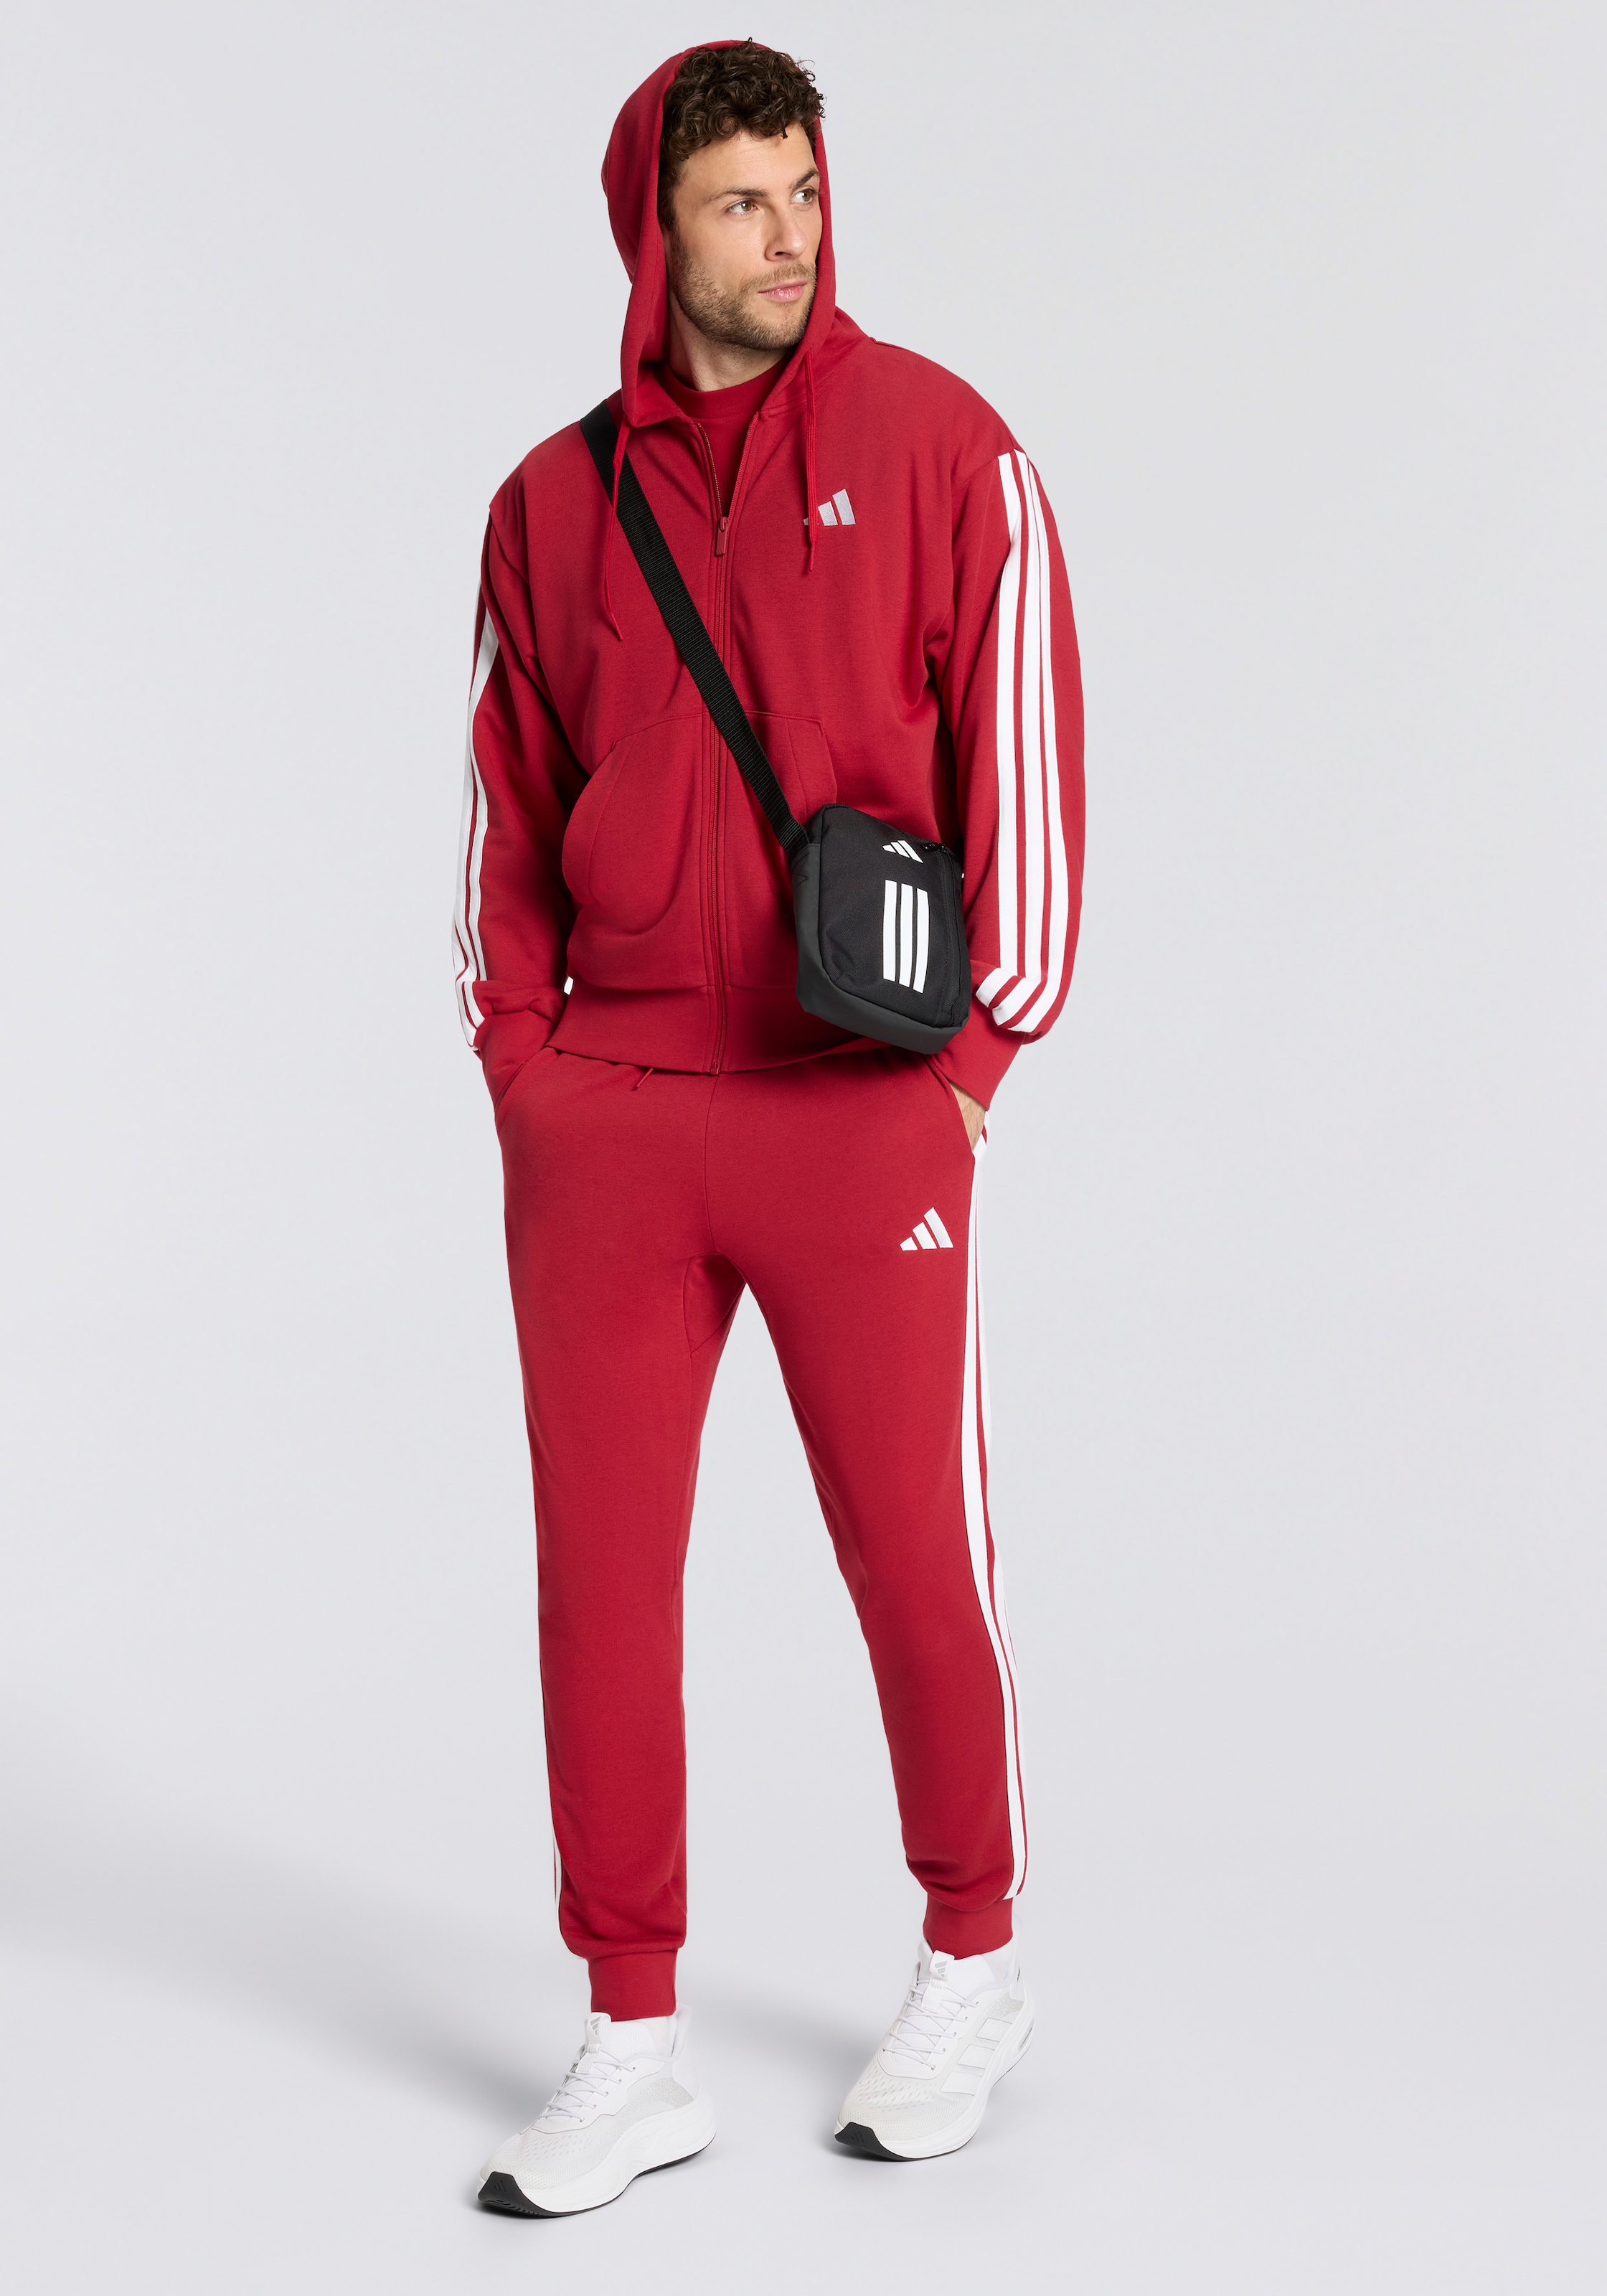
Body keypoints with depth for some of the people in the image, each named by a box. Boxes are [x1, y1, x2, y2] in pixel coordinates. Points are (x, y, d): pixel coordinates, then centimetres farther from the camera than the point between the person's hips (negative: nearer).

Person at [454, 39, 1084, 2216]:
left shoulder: (937, 443, 1)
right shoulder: (554, 501, 11)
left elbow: (1025, 734, -2)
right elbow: (511, 801, 15)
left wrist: (980, 1044, -6)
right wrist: (518, 1055, 6)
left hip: (863, 1109, -3)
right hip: (600, 1119, 3)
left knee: (914, 1548, 5)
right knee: (600, 1565, 4)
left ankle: (974, 1965, 29)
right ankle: (637, 2045, 18)